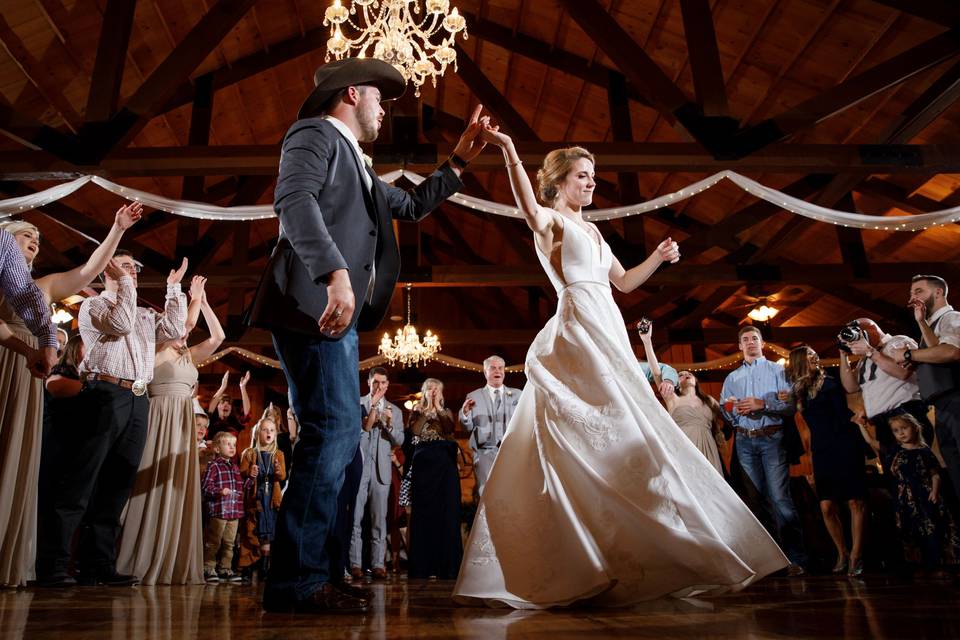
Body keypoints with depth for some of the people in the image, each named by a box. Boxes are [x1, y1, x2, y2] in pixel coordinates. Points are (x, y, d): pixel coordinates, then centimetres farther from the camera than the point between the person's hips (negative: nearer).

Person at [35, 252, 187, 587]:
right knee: (79, 482, -9)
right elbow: (121, 324, -11)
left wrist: (174, 288, 15)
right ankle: (52, 566, -6)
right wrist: (123, 282, -3)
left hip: (138, 400, 6)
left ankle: (98, 566, 7)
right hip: (106, 394, -6)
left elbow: (175, 329, 11)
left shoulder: (145, 314, 26)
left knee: (116, 485, 4)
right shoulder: (94, 304, 8)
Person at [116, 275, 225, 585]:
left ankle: (173, 565, 8)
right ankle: (145, 562, 0)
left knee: (177, 490, 5)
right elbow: (189, 321, -13)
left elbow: (218, 336, 12)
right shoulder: (156, 349, -1)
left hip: (183, 426, 7)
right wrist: (195, 297, 1)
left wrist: (203, 301, 13)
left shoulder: (188, 356, 18)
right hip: (161, 422, -6)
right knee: (154, 488, -6)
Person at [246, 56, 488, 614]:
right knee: (334, 432, -16)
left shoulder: (358, 168, 32)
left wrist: (461, 160, 34)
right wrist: (336, 272, -30)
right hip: (316, 305, -10)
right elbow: (293, 198, -17)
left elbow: (412, 206, 41)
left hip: (338, 314, 10)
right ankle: (297, 581, -9)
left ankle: (301, 576, 15)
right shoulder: (315, 134, 3)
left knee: (340, 438, 8)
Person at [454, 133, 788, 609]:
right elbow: (529, 209, -23)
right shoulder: (551, 221, 2)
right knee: (618, 435, -16)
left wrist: (658, 257, 16)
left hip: (606, 333, 8)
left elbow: (624, 282, 30)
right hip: (580, 332, -8)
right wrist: (510, 152, -37)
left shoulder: (589, 230, 26)